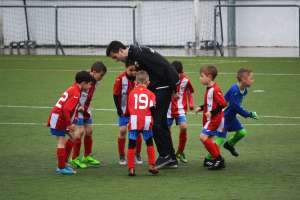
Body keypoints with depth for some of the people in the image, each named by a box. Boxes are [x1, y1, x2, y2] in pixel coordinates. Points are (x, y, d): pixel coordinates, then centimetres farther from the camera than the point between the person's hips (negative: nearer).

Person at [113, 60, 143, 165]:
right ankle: (122, 156, 6)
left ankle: (138, 155, 16)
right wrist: (119, 109, -10)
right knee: (122, 131, -4)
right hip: (124, 111, -1)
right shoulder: (120, 78, -16)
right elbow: (116, 95, -8)